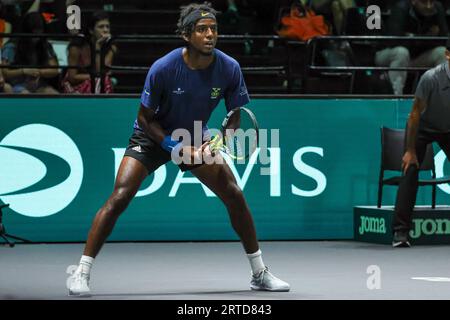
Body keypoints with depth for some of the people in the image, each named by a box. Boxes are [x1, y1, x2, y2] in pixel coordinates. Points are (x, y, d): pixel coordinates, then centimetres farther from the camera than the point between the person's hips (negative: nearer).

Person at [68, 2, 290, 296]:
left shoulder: (230, 68, -18)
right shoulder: (163, 68, -27)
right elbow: (146, 118, -16)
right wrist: (175, 147, -26)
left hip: (196, 139, 3)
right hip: (152, 137, -3)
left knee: (235, 196, -5)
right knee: (120, 197, -20)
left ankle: (260, 274, 10)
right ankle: (81, 274, -13)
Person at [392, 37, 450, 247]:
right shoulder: (431, 78, -31)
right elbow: (416, 114, -22)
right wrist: (410, 150, -18)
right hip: (423, 128, -3)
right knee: (410, 173, -15)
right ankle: (400, 232, -14)